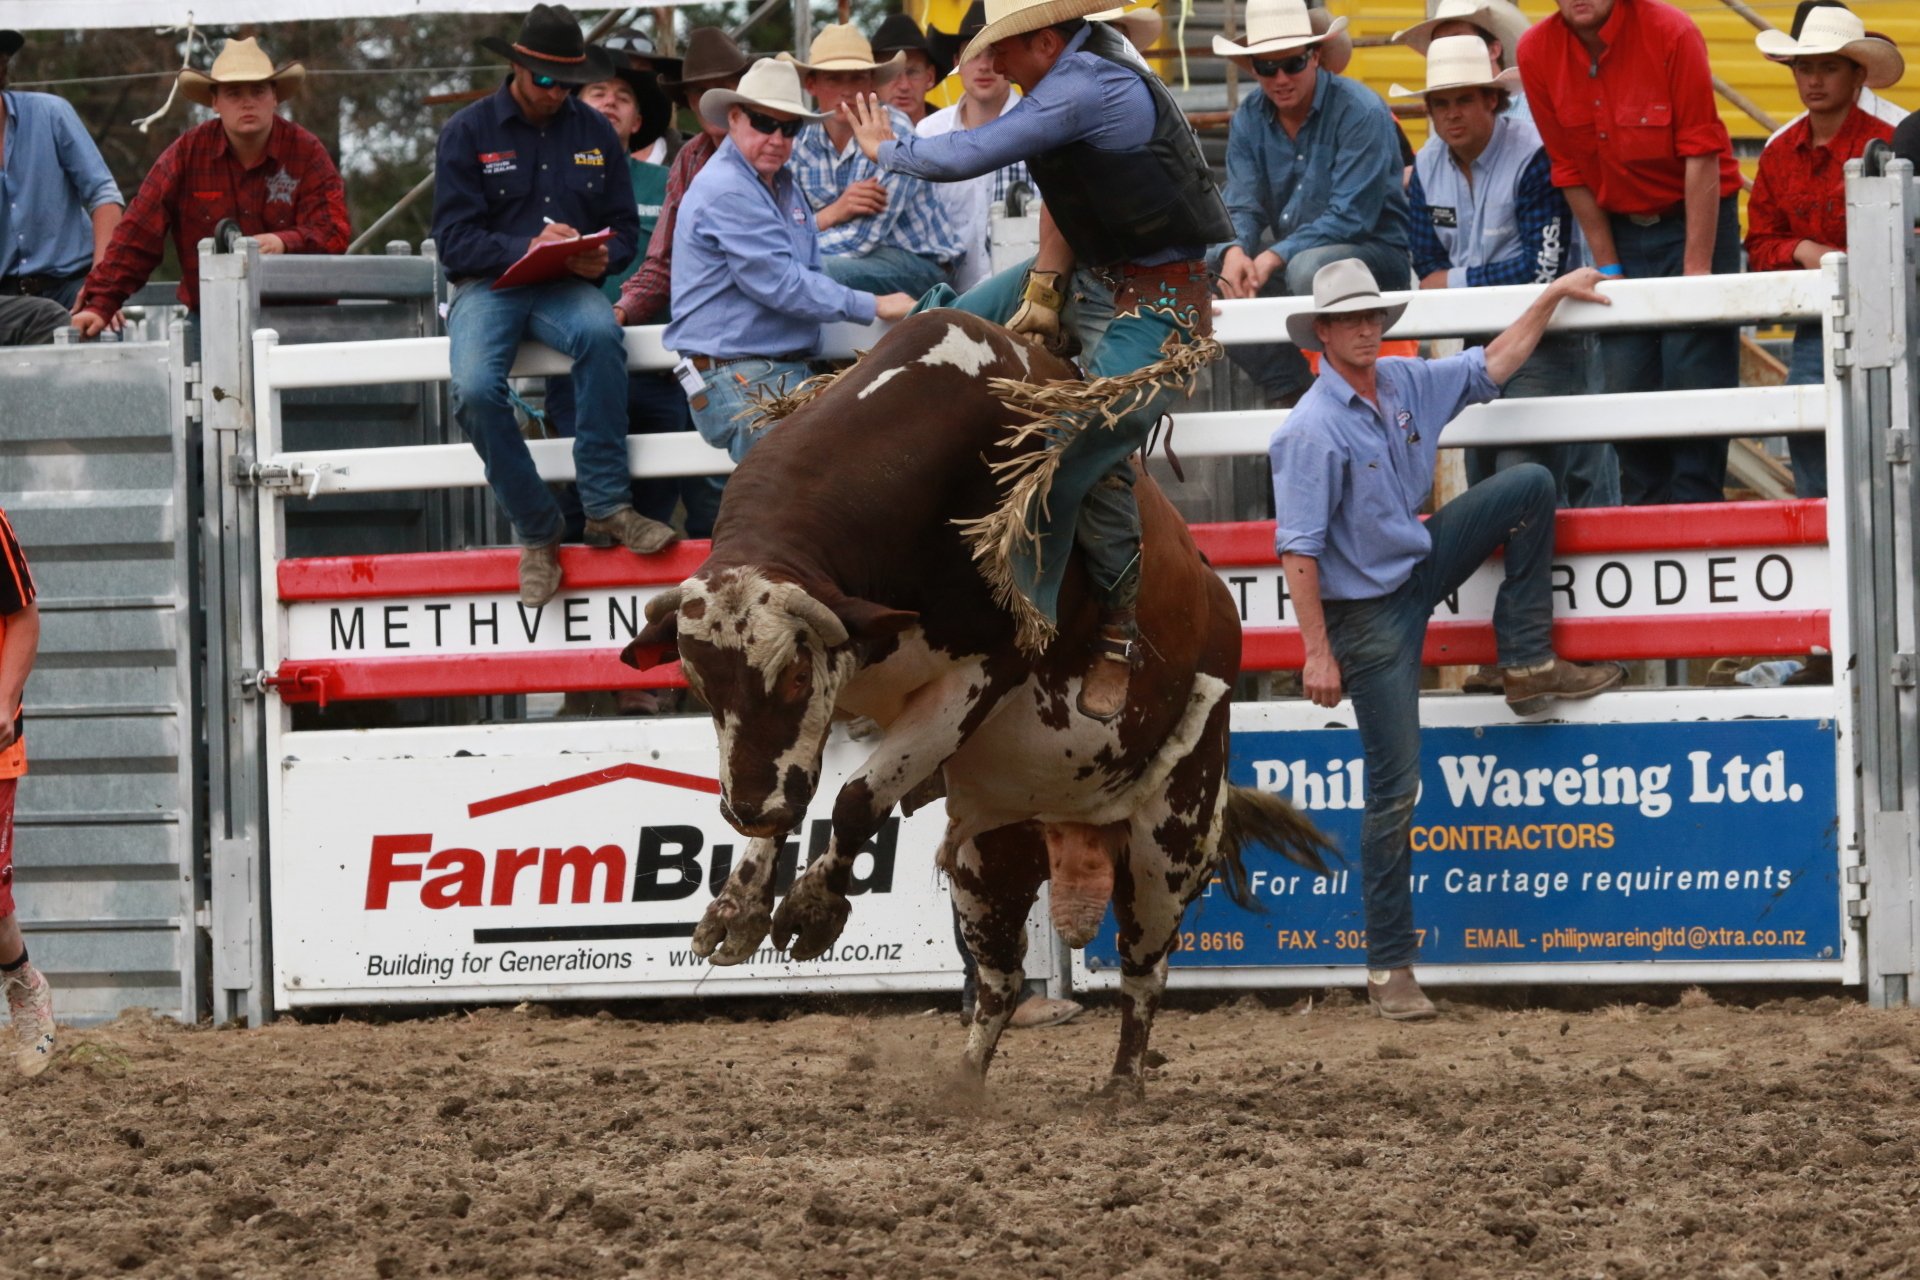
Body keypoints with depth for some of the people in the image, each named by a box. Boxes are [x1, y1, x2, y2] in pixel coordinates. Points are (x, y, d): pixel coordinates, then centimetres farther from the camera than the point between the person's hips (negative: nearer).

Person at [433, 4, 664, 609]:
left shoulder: (595, 132, 11)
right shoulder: (468, 132, 1)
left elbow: (624, 227, 13)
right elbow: (454, 238, -5)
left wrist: (602, 258, -11)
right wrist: (527, 247, -20)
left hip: (567, 287, 2)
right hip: (489, 286, -2)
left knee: (601, 333, -36)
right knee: (475, 389, -32)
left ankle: (606, 508, -29)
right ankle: (536, 532, -14)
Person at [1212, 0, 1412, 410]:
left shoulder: (1360, 111, -17)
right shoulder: (1249, 119, 2)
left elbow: (1352, 217, -22)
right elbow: (1242, 207, 0)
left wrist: (1276, 256, -29)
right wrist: (1234, 250, -24)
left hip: (1375, 253, -6)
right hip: (1290, 257, 6)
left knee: (1310, 266, -38)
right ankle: (1288, 390, -4)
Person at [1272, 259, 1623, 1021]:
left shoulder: (1407, 385, 0)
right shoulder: (1314, 430, -23)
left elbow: (1490, 368, 17)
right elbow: (1299, 549, -24)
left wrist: (1552, 297, 14)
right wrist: (1317, 654, -25)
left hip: (1422, 566, 8)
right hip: (1368, 610, -8)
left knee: (1531, 485, 6)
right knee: (1394, 791, -7)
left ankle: (1528, 665, 12)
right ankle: (1389, 966, 0)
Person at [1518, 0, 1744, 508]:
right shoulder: (1536, 52, -7)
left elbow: (1701, 156, -17)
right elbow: (1571, 171, 1)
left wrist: (1697, 268, -18)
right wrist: (1608, 266, -1)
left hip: (1696, 218, -4)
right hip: (1620, 228, 4)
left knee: (1695, 378, -10)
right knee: (1625, 384, 0)